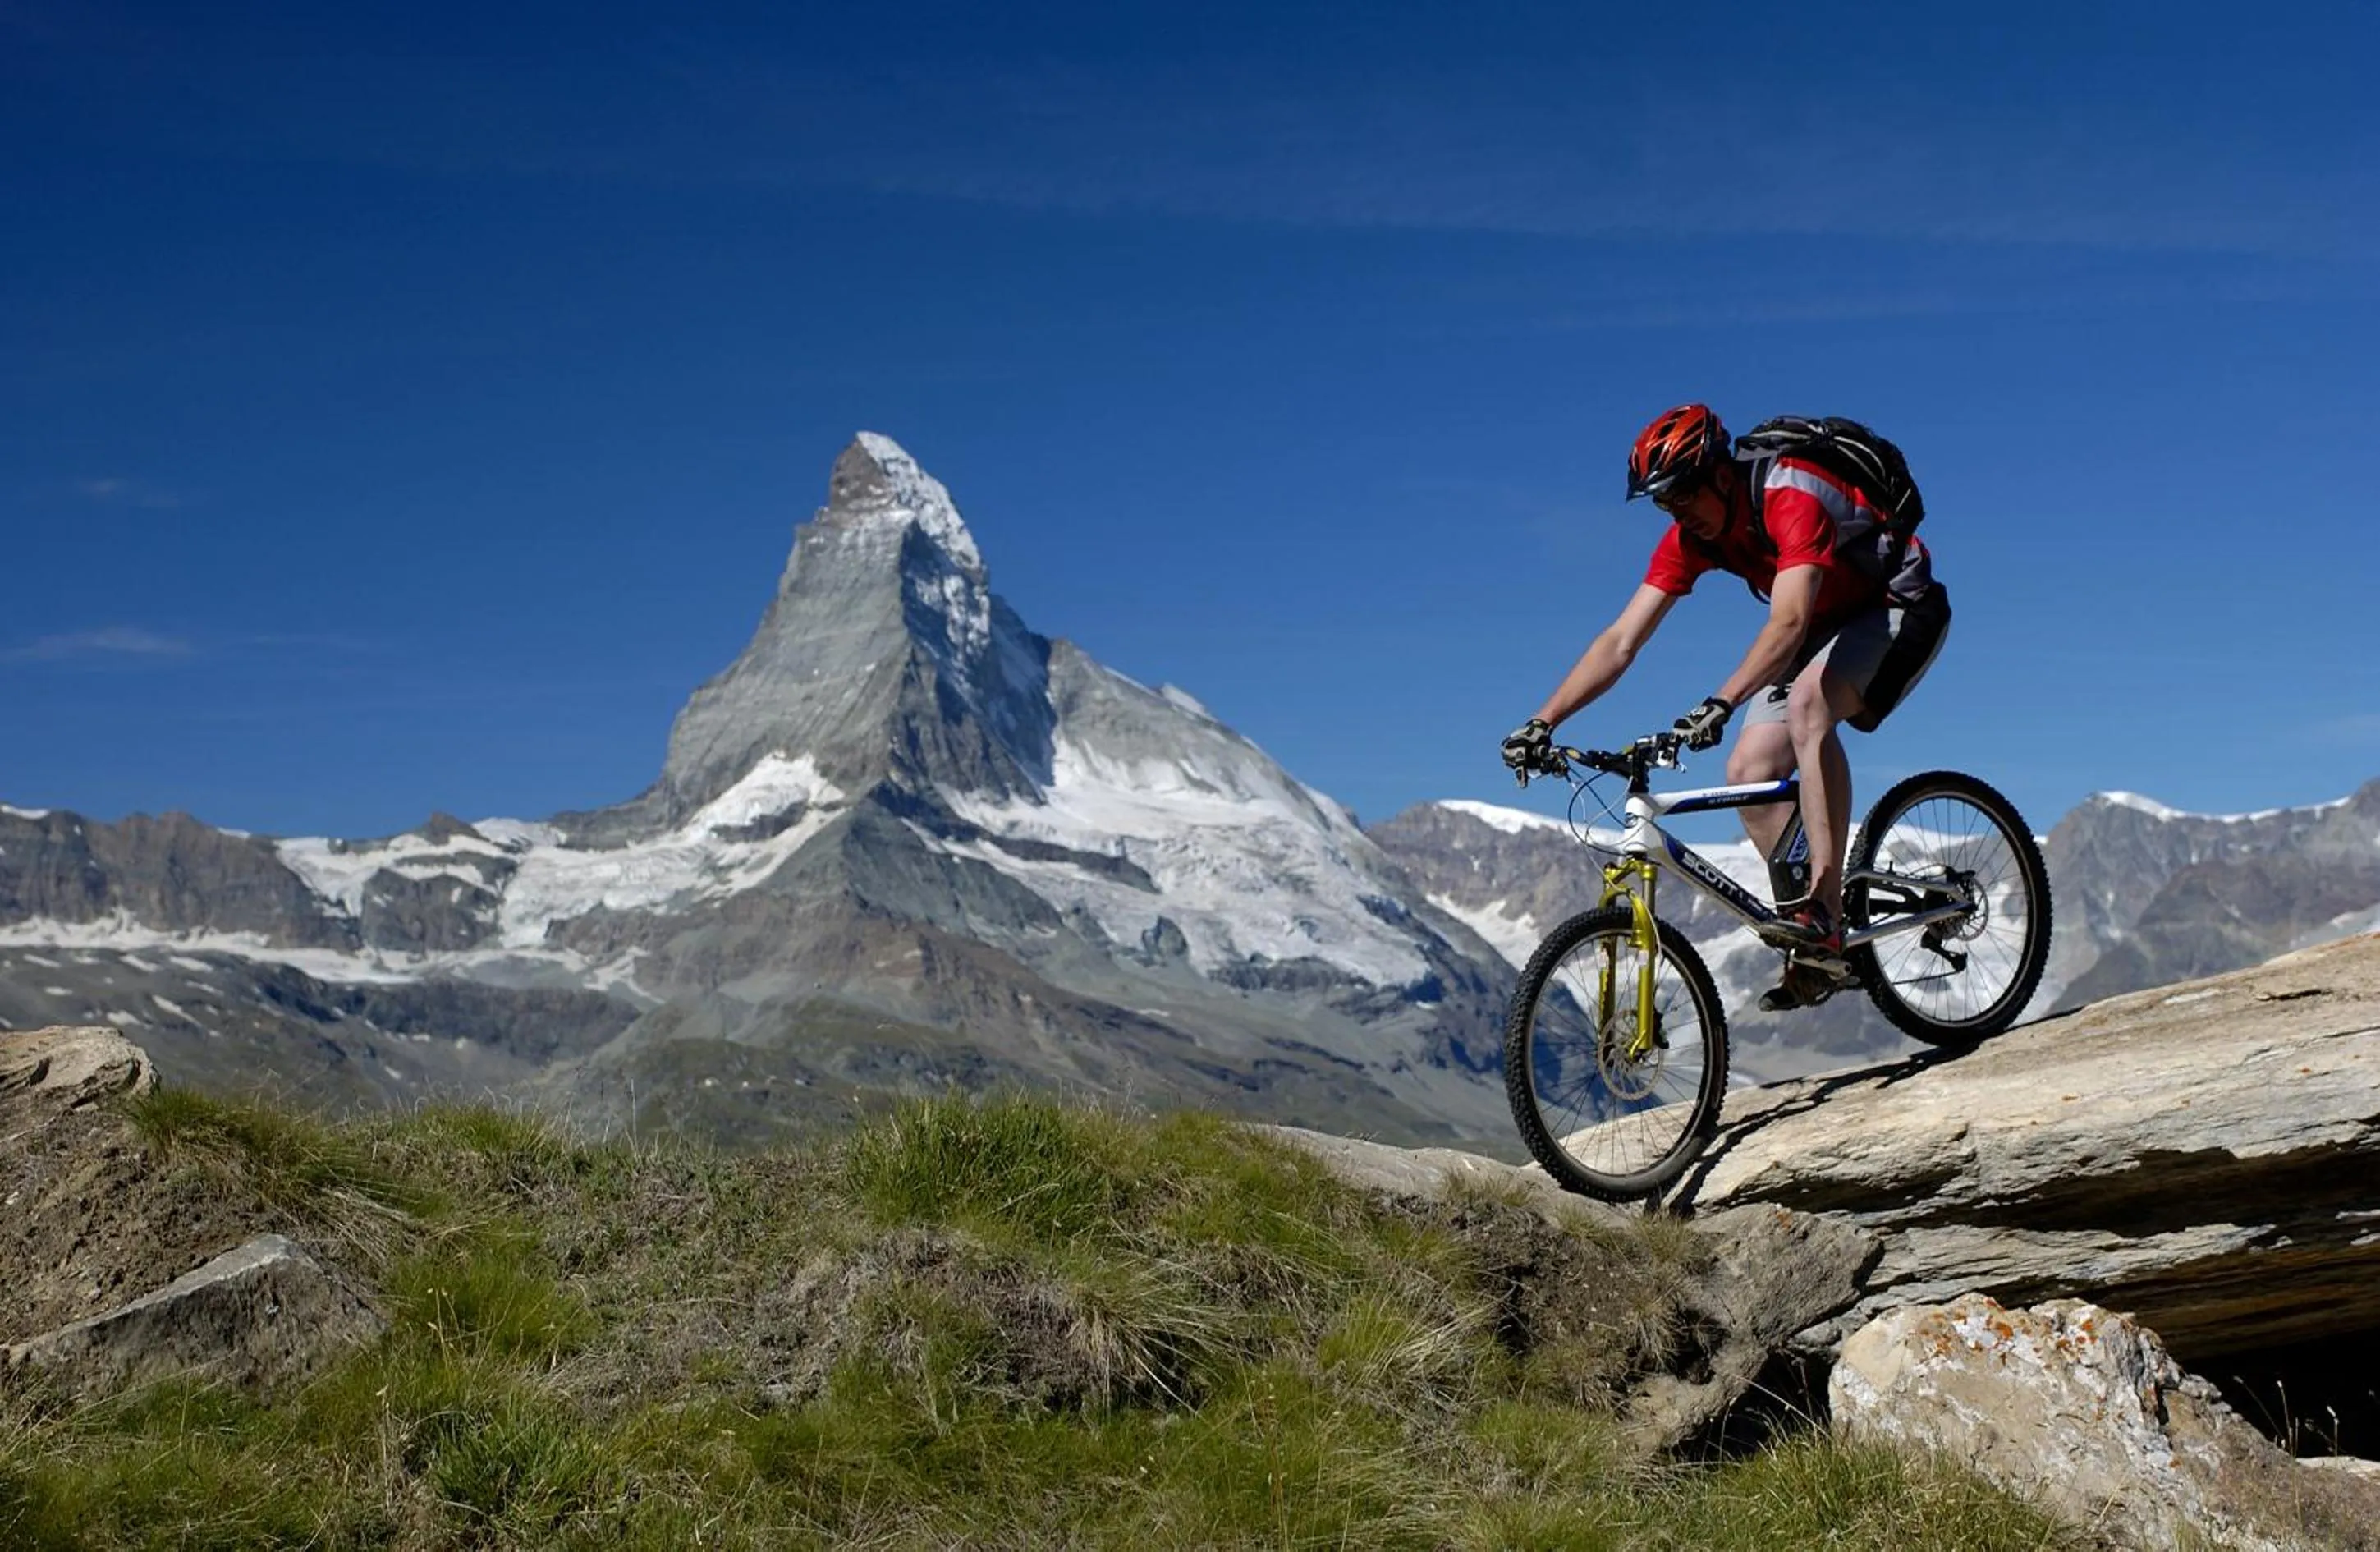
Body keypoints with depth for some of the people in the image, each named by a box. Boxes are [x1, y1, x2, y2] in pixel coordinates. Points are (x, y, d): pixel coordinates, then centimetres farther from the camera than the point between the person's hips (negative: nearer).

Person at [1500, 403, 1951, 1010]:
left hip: (1900, 609, -8)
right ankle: (1816, 940, -1)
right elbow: (1620, 642, -13)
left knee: (1808, 701, -36)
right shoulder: (1690, 537, -11)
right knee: (1750, 772, -10)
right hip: (1827, 626, 8)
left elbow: (1789, 622, -45)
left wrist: (1722, 703, -58)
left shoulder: (1791, 499, -32)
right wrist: (1543, 722, -23)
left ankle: (1825, 905, -35)